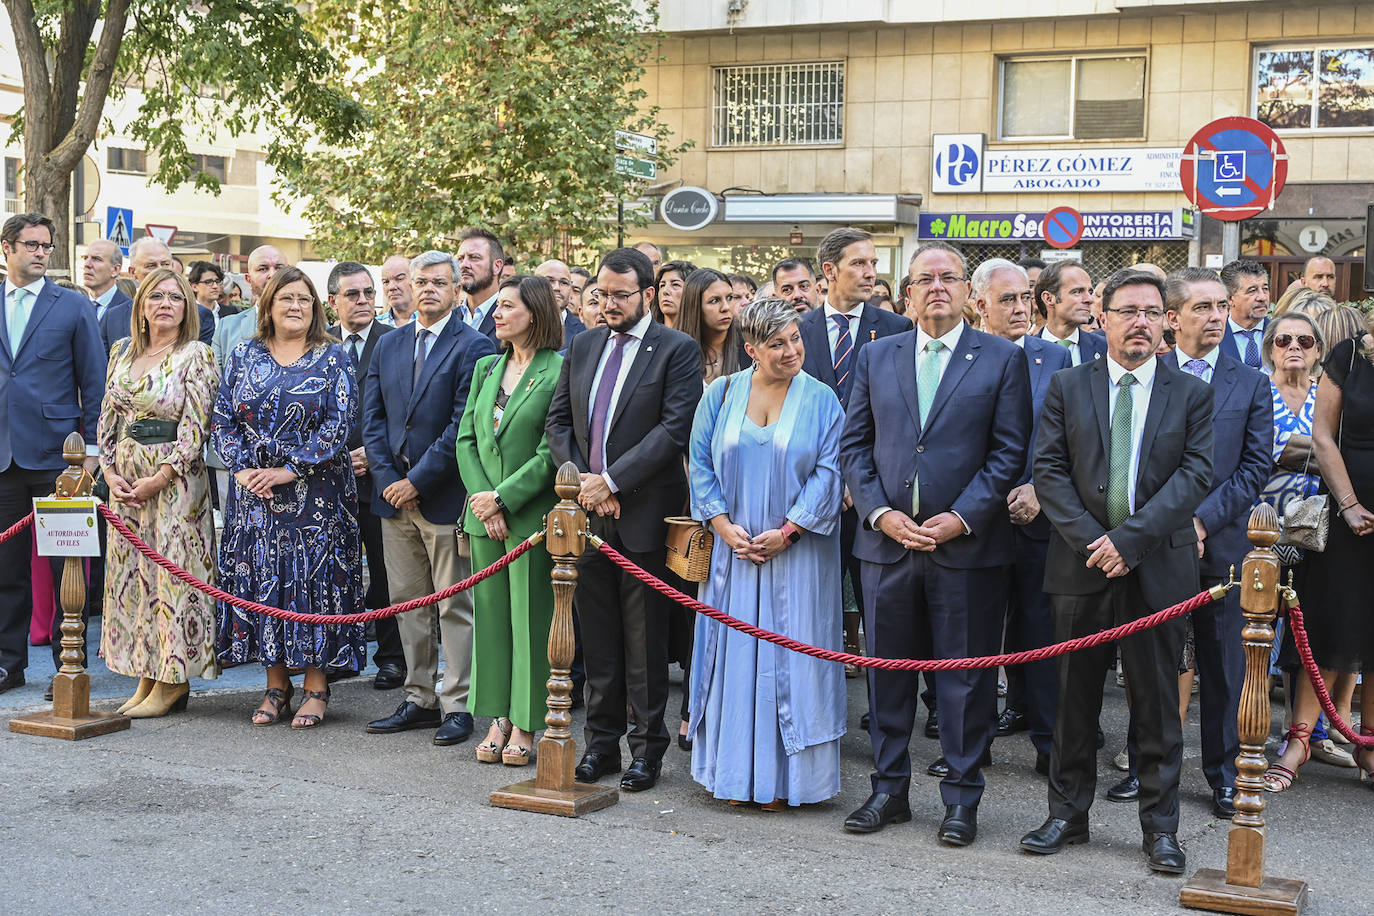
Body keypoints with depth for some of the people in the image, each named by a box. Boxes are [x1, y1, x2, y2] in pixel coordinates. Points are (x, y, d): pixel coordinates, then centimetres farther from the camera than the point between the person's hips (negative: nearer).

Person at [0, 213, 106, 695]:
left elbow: (93, 381, 2)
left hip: (56, 453, -3)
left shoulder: (74, 306, 3)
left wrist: (91, 447, -3)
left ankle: (69, 664, 9)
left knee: (65, 564, 1)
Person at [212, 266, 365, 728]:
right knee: (259, 578, 3)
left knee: (313, 578, -3)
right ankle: (276, 685, 13)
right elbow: (223, 420, 7)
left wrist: (290, 469, -14)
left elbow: (338, 424, -8)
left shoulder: (332, 358, 1)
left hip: (315, 494, -3)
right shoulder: (243, 356, 10)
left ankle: (316, 687, 6)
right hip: (254, 490, 3)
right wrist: (243, 468, -8)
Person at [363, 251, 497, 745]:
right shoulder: (388, 346, 13)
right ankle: (420, 699, 21)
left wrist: (417, 480, -14)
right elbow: (373, 417, 10)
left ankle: (458, 705, 8)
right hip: (395, 494, 6)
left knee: (455, 606, 0)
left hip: (444, 495, -6)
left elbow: (464, 425, -13)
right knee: (408, 603, 12)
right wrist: (388, 478, -3)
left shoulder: (474, 347, -7)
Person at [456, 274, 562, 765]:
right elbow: (466, 439, 10)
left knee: (529, 618, 0)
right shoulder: (485, 369, 12)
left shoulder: (559, 371, -8)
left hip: (530, 513, -6)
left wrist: (503, 497, -13)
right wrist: (482, 497, -4)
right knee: (490, 615, 9)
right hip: (485, 513, 6)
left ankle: (524, 725, 9)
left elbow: (553, 451, -13)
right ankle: (497, 719, 17)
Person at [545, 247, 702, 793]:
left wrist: (611, 481, -17)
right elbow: (558, 421, 12)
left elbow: (674, 429, -14)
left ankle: (647, 748, 12)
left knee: (645, 640, 2)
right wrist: (582, 481, -4)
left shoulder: (677, 350, -5)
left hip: (643, 515, -5)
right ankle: (601, 743, 21)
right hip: (587, 514, 5)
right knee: (597, 637, 11)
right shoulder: (582, 346, 13)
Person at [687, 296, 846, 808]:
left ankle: (784, 776, 9)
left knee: (790, 656, 0)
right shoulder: (721, 395, 5)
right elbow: (701, 464, 3)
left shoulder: (820, 400, 0)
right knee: (734, 651, 5)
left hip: (797, 551, -2)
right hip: (734, 547, 2)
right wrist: (726, 527, -8)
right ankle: (734, 770, 15)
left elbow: (828, 472, -5)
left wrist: (787, 531, -13)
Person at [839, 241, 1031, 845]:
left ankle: (962, 799, 16)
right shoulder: (877, 357, 10)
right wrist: (880, 512, -6)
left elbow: (1009, 452, -4)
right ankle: (890, 789, 24)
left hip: (967, 544, -3)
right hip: (888, 541, 3)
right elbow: (854, 444, 8)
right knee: (887, 670, 10)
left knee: (966, 677, 4)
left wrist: (961, 518, -13)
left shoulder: (1002, 359, 1)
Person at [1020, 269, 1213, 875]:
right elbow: (1049, 470, 0)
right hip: (1081, 566, 1)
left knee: (1157, 703, 6)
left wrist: (1130, 537, -16)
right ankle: (1067, 814, 21)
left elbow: (1196, 474, -6)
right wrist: (1090, 538, -13)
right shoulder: (1067, 386, 5)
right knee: (1075, 698, 9)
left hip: (1159, 569, 0)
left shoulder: (1192, 394, 4)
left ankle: (1160, 825, 17)